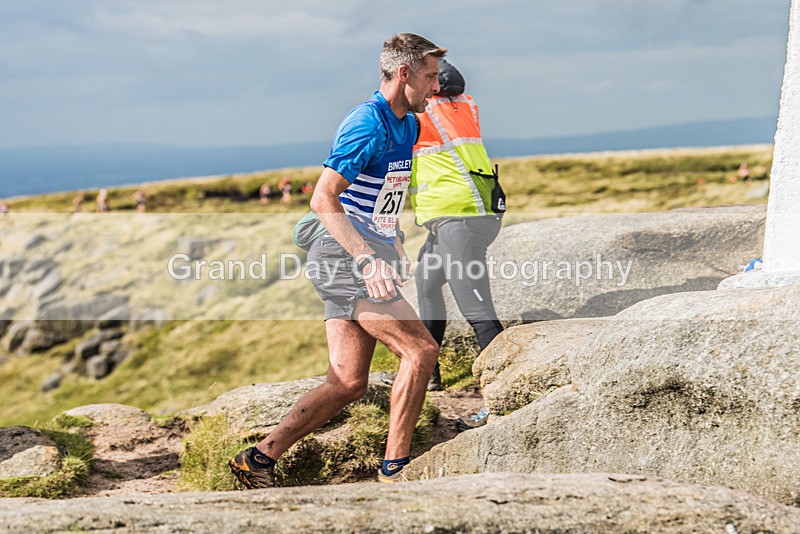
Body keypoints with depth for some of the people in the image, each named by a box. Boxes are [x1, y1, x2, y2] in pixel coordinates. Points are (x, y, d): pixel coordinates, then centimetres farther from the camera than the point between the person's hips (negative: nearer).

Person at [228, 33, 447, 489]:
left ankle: (259, 459, 6)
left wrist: (397, 248, 21)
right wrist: (367, 260, -32)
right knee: (421, 350, -13)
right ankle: (396, 469, -4)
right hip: (344, 257, -9)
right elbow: (323, 200, -23)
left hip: (368, 258, 9)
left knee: (348, 383, 3)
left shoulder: (408, 126, 15)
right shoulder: (367, 124, -16)